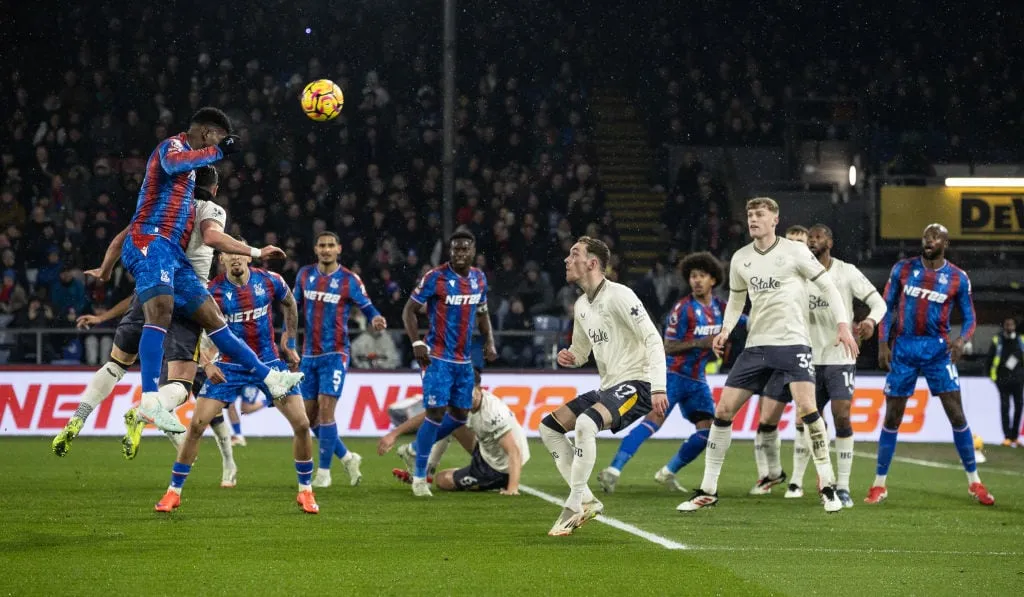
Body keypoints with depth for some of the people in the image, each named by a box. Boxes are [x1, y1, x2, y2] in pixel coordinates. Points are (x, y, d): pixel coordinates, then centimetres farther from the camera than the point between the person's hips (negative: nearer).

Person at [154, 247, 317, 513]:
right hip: (229, 366, -1)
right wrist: (207, 364, -21)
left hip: (269, 362, 2)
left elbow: (290, 305, 15)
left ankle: (305, 491, 12)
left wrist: (290, 344, 15)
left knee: (301, 424, -6)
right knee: (196, 425, -11)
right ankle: (174, 491, 3)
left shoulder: (270, 281, -6)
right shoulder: (213, 291, -13)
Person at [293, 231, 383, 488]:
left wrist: (376, 319, -25)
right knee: (310, 416, 6)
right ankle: (347, 457, 24)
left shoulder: (349, 280, -6)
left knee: (325, 411, -14)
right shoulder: (305, 275, 6)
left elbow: (367, 307, -3)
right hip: (309, 355, 5)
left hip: (334, 354, -5)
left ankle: (324, 472, -4)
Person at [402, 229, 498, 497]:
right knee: (437, 412, -13)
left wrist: (489, 341, 7)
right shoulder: (436, 277, -11)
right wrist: (416, 343, -18)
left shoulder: (479, 278, 7)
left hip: (464, 359, 7)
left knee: (460, 414, 9)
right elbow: (409, 310, -6)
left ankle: (419, 448, 31)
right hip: (438, 357, -7)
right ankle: (419, 476, -3)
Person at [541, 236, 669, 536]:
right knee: (548, 427, 5)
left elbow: (653, 339, -18)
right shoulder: (581, 306, 14)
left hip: (635, 384, -10)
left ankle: (574, 508, -25)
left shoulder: (619, 296, -13)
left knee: (585, 423, -33)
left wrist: (658, 387, -27)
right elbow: (581, 353, 26)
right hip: (607, 387, 10)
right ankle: (586, 500, 3)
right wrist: (569, 357, 0)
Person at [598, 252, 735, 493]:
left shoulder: (719, 306, 6)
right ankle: (614, 469, -30)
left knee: (708, 429, -1)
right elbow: (668, 347, -14)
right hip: (674, 374, -7)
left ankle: (668, 472, 12)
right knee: (654, 419, -22)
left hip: (697, 380, 7)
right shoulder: (683, 308, -11)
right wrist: (698, 343, -25)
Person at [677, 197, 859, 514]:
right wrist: (725, 330, 4)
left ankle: (828, 486, -9)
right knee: (723, 410, -1)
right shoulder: (740, 259, 9)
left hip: (792, 342, -5)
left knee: (807, 407, -21)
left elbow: (827, 285, -1)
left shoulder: (795, 251, -5)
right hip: (756, 345, 5)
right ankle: (708, 490, 10)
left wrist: (843, 324, -11)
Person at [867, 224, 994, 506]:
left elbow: (969, 317, 5)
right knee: (892, 417, 2)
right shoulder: (903, 269, 2)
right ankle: (879, 484, 9)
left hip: (937, 348, 0)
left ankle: (974, 482, 5)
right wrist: (883, 344, -4)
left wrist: (961, 340, -15)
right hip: (903, 347, 1)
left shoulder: (958, 278, 0)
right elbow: (887, 307, 6)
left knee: (957, 415, -5)